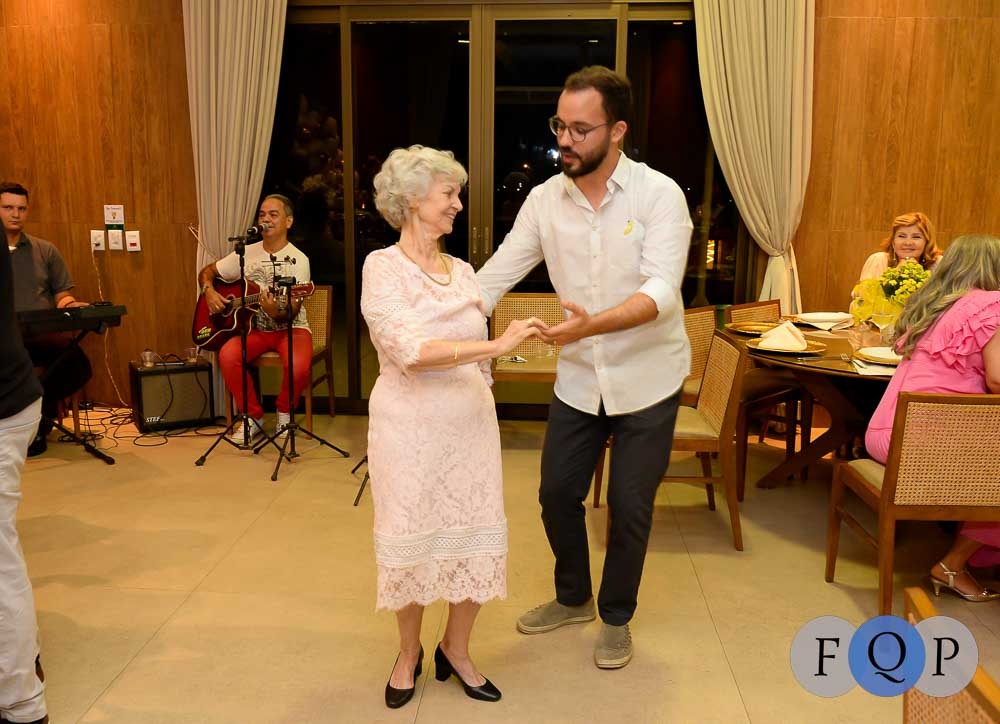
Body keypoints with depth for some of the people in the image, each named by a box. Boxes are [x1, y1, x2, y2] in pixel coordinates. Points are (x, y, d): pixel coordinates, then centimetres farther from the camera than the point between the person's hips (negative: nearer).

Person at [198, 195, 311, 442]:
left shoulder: (298, 260, -8)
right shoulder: (246, 254, 5)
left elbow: (291, 313, -14)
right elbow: (206, 272, 16)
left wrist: (275, 311, -36)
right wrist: (209, 292, -5)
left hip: (290, 328, -3)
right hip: (255, 328, 4)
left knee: (298, 365, -34)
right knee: (228, 355, -28)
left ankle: (284, 414, 0)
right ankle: (253, 417, -6)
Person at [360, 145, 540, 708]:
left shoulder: (463, 271, 8)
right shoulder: (383, 267, -9)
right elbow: (411, 352, -23)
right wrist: (496, 345, -27)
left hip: (470, 424, 5)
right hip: (410, 427, -5)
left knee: (478, 540, 8)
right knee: (413, 540, 9)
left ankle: (456, 649, 32)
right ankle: (410, 652, 34)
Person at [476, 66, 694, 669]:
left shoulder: (660, 194, -16)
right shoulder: (545, 198, -5)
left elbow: (661, 291, -28)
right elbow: (495, 276, -5)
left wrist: (592, 324, -45)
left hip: (646, 377, -3)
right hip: (578, 377, 4)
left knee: (629, 507, 6)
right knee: (557, 494, 12)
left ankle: (617, 618, 31)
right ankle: (573, 598, 39)